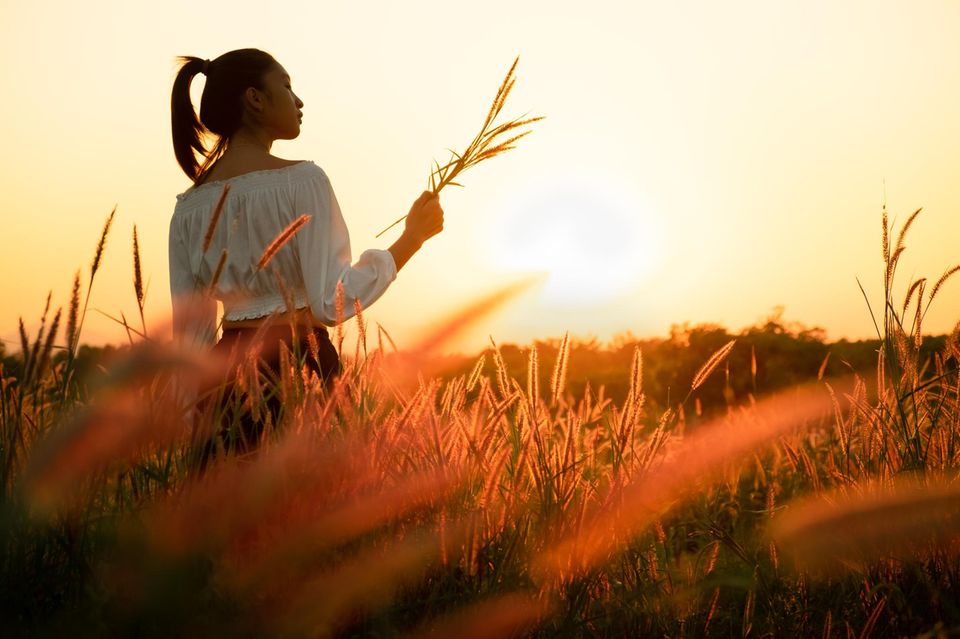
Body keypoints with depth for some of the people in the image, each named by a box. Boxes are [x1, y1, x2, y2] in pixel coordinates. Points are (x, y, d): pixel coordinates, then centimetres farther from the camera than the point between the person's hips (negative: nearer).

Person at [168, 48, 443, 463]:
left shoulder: (189, 207, 7)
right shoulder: (302, 180, -9)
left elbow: (189, 332, 10)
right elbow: (334, 302, -15)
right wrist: (411, 238, -5)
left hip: (227, 372, 6)